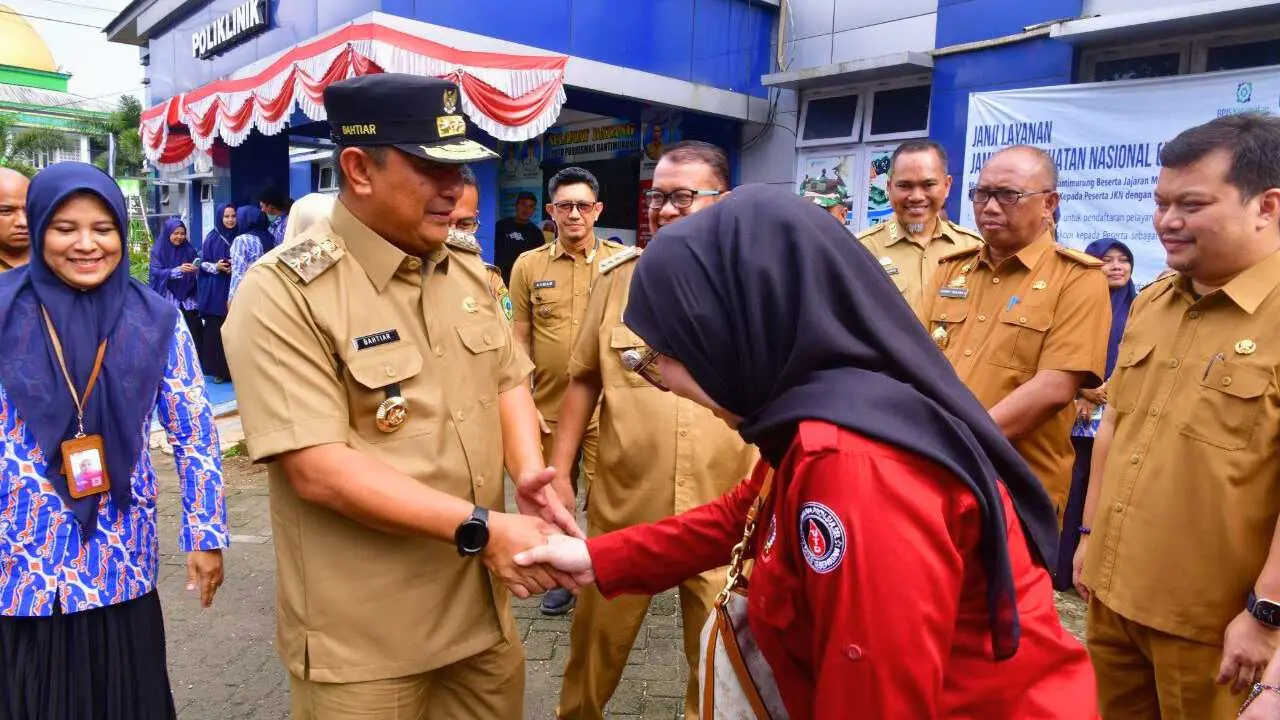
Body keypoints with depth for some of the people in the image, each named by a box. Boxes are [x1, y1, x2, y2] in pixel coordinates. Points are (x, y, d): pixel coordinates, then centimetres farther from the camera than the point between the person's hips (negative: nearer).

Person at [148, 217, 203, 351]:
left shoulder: (189, 249, 9)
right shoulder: (158, 250, 1)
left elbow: (196, 271, 8)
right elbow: (156, 272, -11)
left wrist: (196, 269, -16)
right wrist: (178, 270, -25)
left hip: (188, 299, 2)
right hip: (168, 300, -2)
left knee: (193, 336, -6)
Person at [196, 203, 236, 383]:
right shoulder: (212, 237, 5)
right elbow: (203, 263, 6)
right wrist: (215, 267, -14)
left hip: (234, 290, 0)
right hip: (215, 291, 0)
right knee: (215, 330, -3)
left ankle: (233, 369, 4)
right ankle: (217, 369, 4)